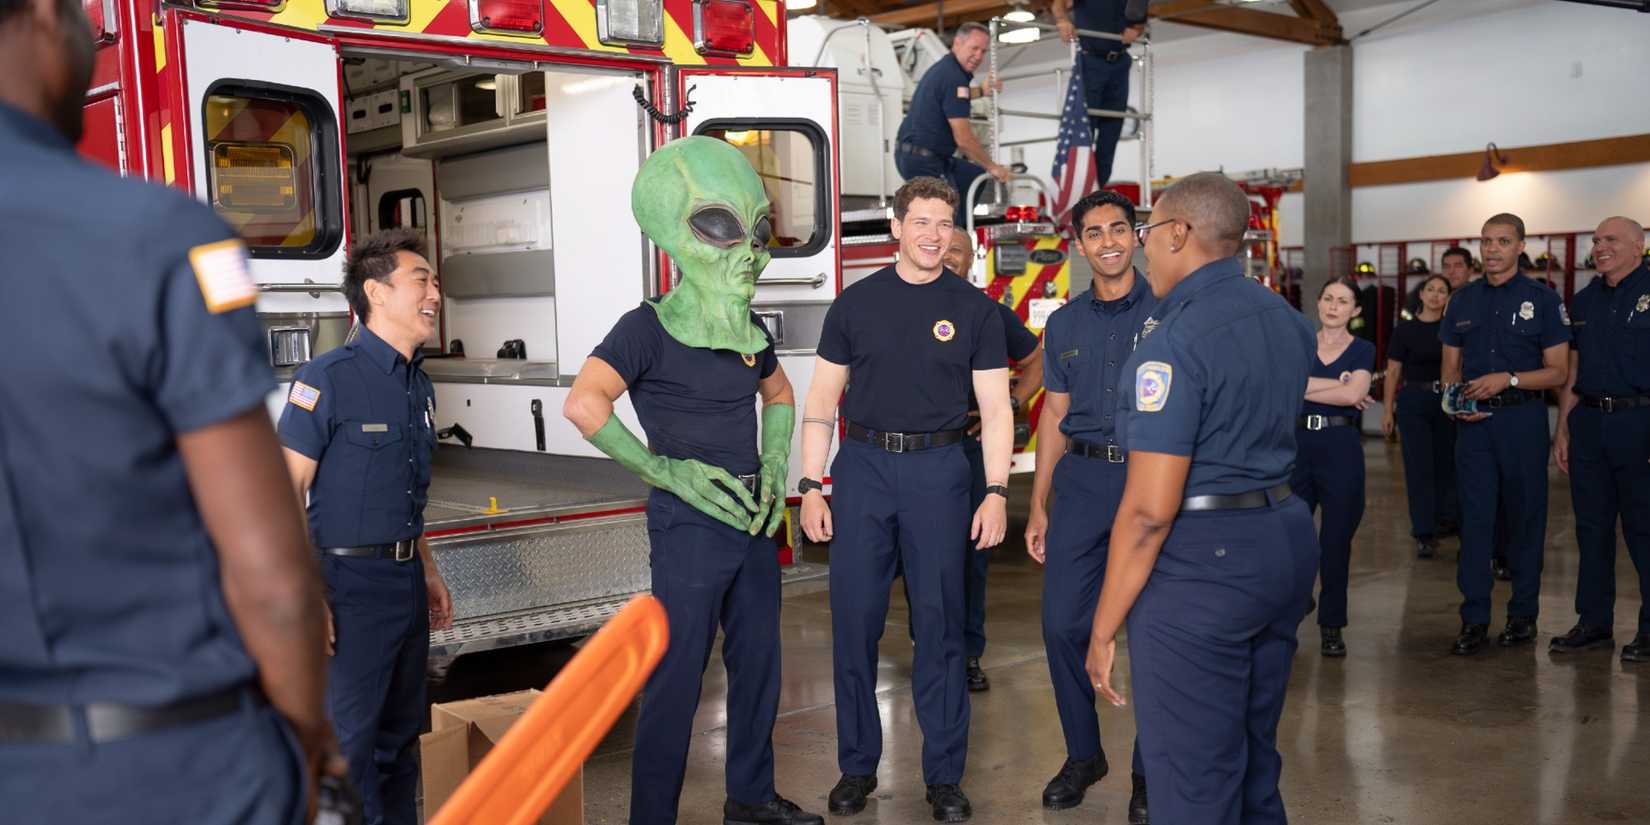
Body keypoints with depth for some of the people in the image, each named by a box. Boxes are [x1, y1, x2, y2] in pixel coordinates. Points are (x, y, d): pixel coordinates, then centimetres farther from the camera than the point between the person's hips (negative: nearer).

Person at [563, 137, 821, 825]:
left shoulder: (749, 330, 8)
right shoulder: (650, 328, -13)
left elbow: (779, 395, 27)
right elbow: (583, 405, -26)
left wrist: (775, 470, 10)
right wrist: (666, 470, -21)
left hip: (752, 518, 8)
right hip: (689, 525, -7)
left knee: (758, 665, 17)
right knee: (676, 680, -1)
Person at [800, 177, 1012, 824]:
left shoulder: (975, 309, 4)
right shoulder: (856, 303, 6)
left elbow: (995, 409, 3)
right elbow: (822, 400, 6)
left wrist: (996, 492, -7)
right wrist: (811, 487, -1)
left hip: (938, 469, -1)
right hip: (862, 465, 1)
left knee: (939, 623, 4)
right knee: (854, 620, 4)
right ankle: (857, 765, 19)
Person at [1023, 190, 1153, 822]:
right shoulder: (1064, 324, 11)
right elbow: (1055, 416, 13)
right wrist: (1037, 506, 10)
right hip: (1082, 479, 4)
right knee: (1062, 623, 2)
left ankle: (1150, 772, 20)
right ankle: (1083, 753, 23)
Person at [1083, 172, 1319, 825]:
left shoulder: (1174, 339, -17)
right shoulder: (1288, 320, 9)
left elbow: (1150, 509, -20)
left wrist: (1104, 629, -12)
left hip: (1200, 559, -9)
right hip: (1288, 540, 9)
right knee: (1255, 760, 22)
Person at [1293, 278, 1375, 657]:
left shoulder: (1362, 350, 4)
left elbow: (1353, 393, -14)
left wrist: (1304, 387, -9)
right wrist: (1338, 385, -13)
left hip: (1341, 446, -1)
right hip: (1298, 443, 2)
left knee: (1336, 540, 3)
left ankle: (1332, 626, 15)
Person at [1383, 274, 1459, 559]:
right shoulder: (1405, 330, -1)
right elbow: (1393, 372, 1)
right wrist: (1388, 409, -3)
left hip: (1447, 401, 2)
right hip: (1413, 400, -2)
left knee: (1446, 463, 9)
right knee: (1419, 466, -3)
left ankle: (1443, 519, 28)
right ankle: (1425, 534, 1)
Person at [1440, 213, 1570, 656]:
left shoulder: (1542, 299, 0)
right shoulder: (1463, 300, 11)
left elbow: (1557, 371, -3)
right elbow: (1450, 365, 14)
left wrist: (1507, 379, -17)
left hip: (1522, 419, -2)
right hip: (1474, 422, 3)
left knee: (1525, 517, 5)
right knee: (1475, 518, -1)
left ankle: (1523, 614, 17)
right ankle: (1474, 620, 2)